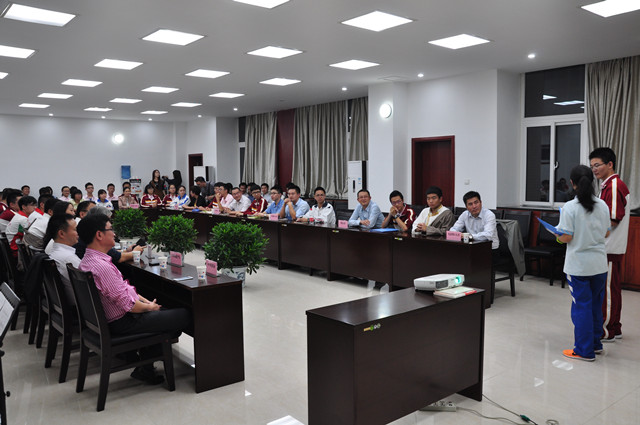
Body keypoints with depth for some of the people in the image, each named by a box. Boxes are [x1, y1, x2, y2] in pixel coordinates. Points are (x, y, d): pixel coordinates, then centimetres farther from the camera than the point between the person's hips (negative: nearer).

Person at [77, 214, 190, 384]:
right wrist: (149, 307, -7)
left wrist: (146, 301, 7)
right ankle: (145, 368, 11)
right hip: (121, 323, -11)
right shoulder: (101, 266, -27)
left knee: (167, 311, 21)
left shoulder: (88, 260, 7)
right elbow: (128, 304, -25)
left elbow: (125, 288, 13)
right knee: (184, 316, -5)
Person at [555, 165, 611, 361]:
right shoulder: (603, 205, 1)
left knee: (581, 305, 3)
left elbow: (566, 237, -16)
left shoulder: (570, 208, -15)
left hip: (578, 265, -5)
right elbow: (606, 233, 9)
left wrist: (557, 234, 4)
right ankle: (595, 343, 31)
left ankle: (584, 350, 11)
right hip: (599, 264, 5)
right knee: (596, 304, 18)